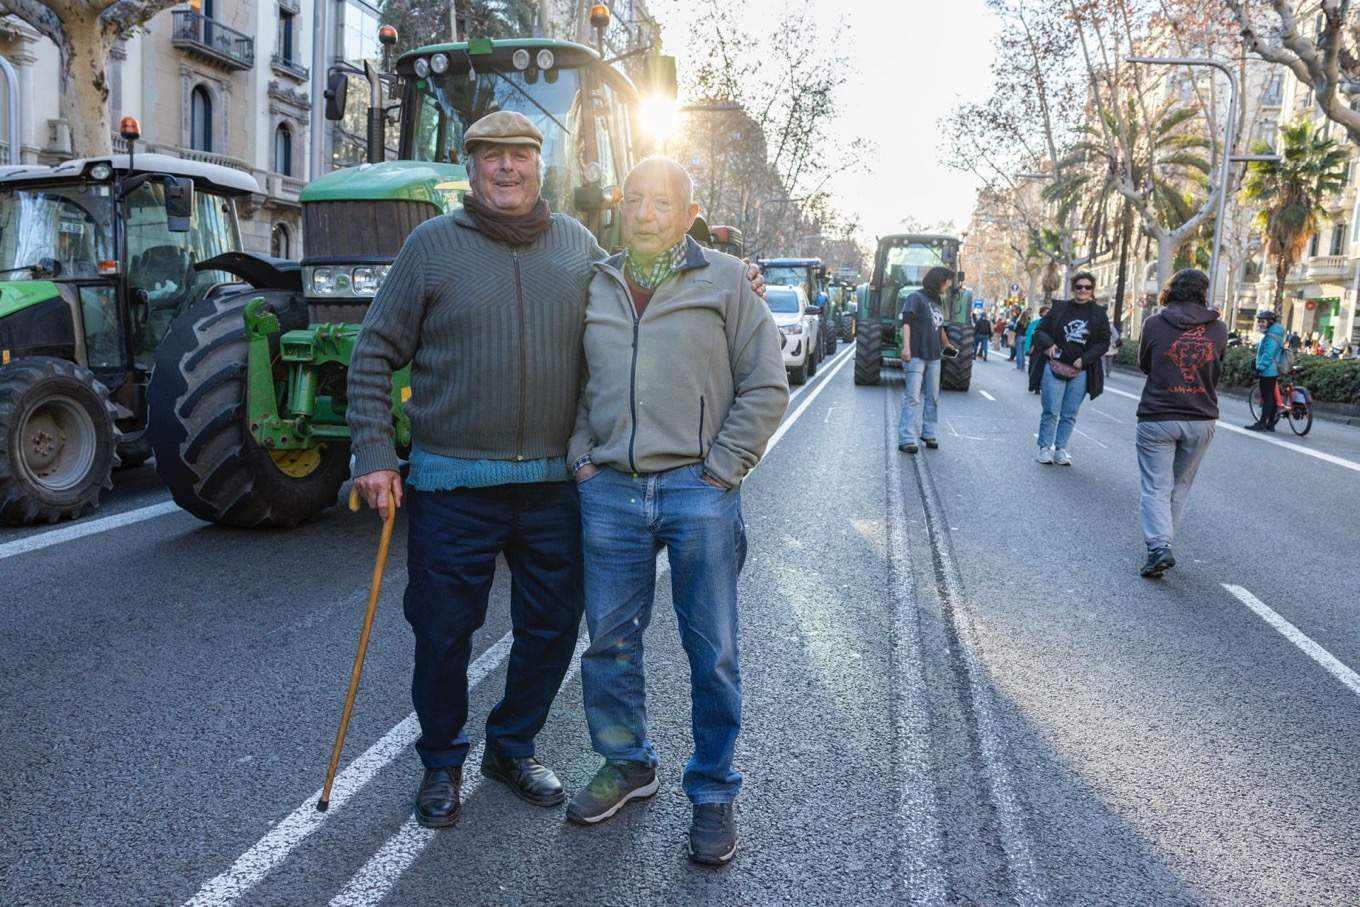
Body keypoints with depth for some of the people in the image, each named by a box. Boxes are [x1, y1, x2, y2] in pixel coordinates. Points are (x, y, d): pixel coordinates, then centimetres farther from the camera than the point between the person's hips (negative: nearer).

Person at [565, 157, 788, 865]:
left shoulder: (723, 280, 1)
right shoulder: (595, 287, 11)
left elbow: (765, 388, 0)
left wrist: (719, 471, -6)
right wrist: (581, 458, 6)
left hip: (698, 492, -3)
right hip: (608, 490, 3)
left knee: (712, 653, 4)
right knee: (610, 642, 12)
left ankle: (713, 792, 22)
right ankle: (627, 764, 33)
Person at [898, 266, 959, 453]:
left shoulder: (937, 302, 18)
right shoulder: (916, 298, -6)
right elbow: (906, 322, -17)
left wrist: (947, 345, 44)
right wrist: (906, 347, -29)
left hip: (934, 357, 8)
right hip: (916, 356, -8)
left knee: (932, 397, 11)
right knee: (913, 397, -11)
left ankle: (929, 434, 22)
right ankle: (907, 439, -12)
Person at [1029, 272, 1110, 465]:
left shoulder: (1098, 314, 5)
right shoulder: (1059, 308, 4)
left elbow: (1104, 342, 4)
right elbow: (1039, 330, 7)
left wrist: (1085, 359, -9)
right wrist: (1048, 344, -14)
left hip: (1080, 372, 1)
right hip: (1054, 367, -1)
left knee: (1070, 414, 6)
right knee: (1051, 411, -1)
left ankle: (1060, 449, 15)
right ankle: (1045, 447, 9)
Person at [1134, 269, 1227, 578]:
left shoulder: (1155, 324, -7)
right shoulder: (1218, 328, 0)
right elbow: (1217, 371, 11)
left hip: (1158, 418, -2)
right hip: (1202, 420, 2)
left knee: (1155, 487, 1)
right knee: (1180, 487, 15)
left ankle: (1158, 546, -15)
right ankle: (1162, 543, 21)